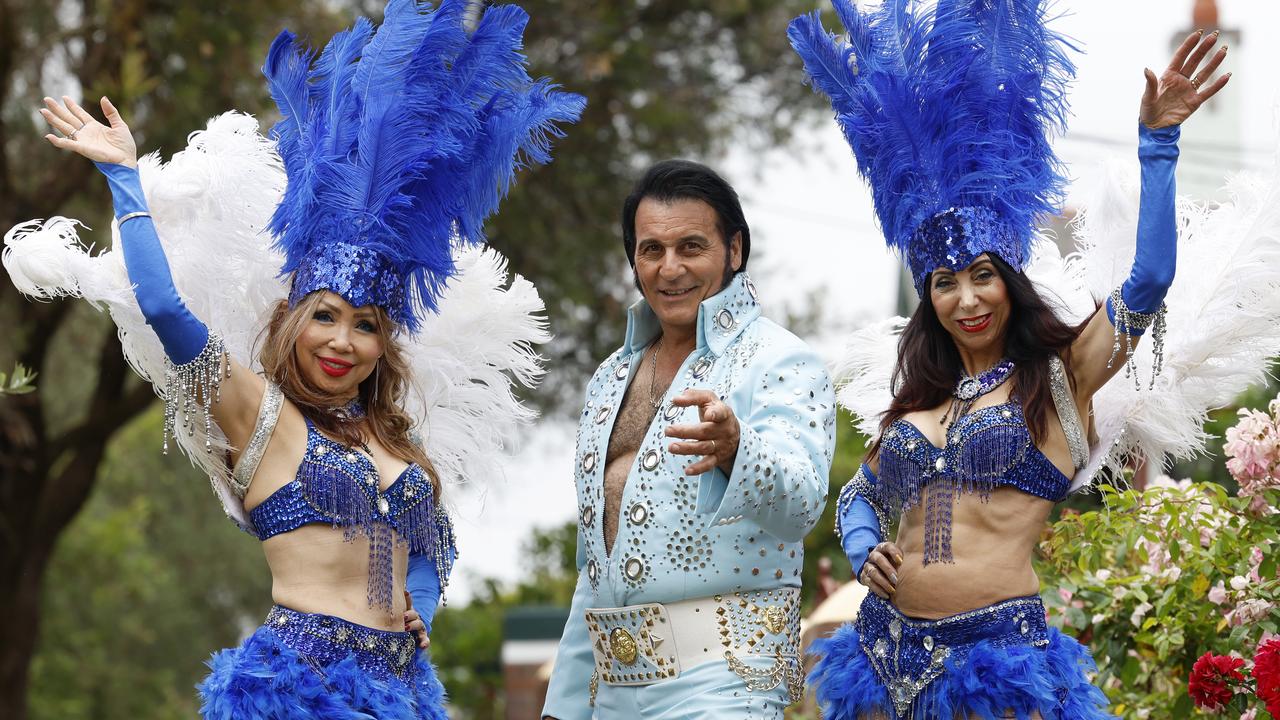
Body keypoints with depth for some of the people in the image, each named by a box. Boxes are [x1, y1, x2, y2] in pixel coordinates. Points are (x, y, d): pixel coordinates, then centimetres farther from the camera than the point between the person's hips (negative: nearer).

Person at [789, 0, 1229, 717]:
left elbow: (1148, 284, -10)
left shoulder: (1059, 380, 3)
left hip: (997, 654, -5)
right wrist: (864, 550, 7)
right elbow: (858, 495, 31)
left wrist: (1157, 142, -14)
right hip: (886, 648, 5)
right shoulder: (916, 402, 17)